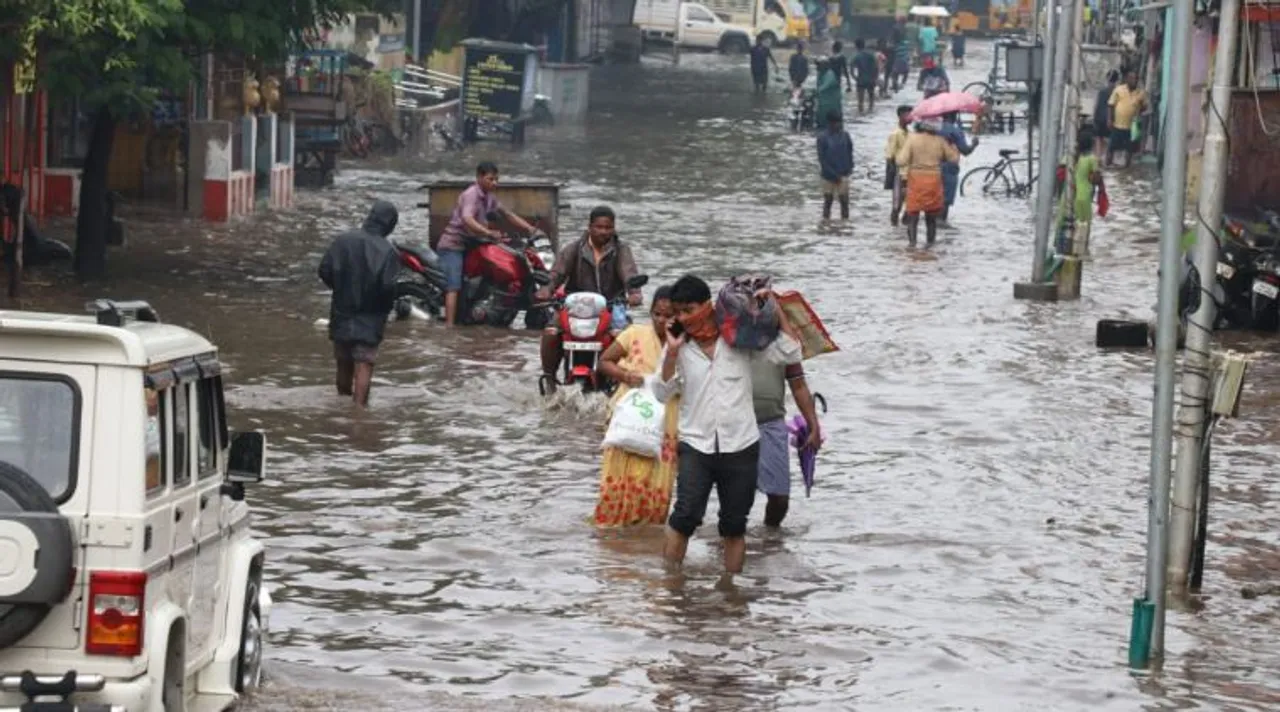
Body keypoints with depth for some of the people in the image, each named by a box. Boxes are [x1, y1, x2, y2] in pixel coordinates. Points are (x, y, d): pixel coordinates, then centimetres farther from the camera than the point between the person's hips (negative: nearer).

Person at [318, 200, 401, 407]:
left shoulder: (343, 241, -3)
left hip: (341, 313, 4)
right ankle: (359, 405, -9)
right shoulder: (388, 251, -14)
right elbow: (388, 286, -20)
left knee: (344, 363, 18)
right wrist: (387, 307, 0)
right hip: (370, 319, -4)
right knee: (364, 365, -3)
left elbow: (325, 271, -3)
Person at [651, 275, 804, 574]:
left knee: (734, 526, 9)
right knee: (686, 516, -16)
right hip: (695, 446, 0)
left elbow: (790, 354, -3)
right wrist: (671, 353, -13)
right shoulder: (679, 347, 4)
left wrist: (775, 309, -6)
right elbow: (663, 394, -3)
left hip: (740, 447, 0)